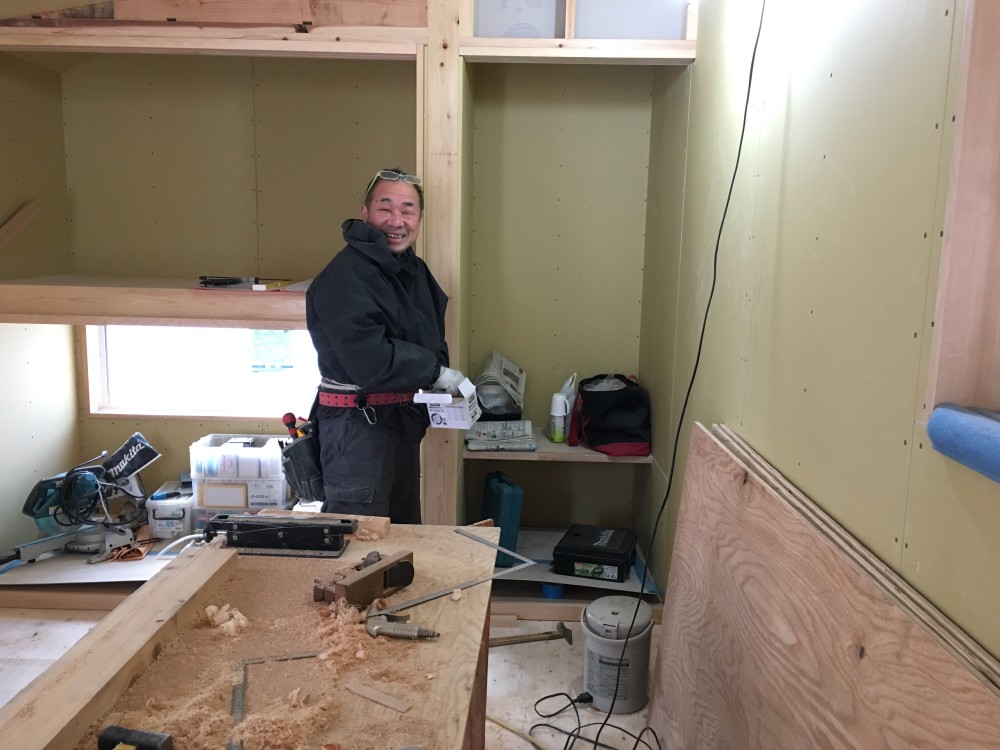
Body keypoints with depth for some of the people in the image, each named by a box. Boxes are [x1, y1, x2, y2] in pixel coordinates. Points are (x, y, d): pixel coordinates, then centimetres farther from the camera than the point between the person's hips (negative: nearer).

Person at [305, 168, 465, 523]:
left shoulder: (415, 270, 9)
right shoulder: (346, 276, -21)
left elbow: (431, 338, 17)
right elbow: (369, 360, -29)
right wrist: (437, 373, -18)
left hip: (403, 418, 9)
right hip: (357, 424, -9)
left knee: (405, 531, 22)